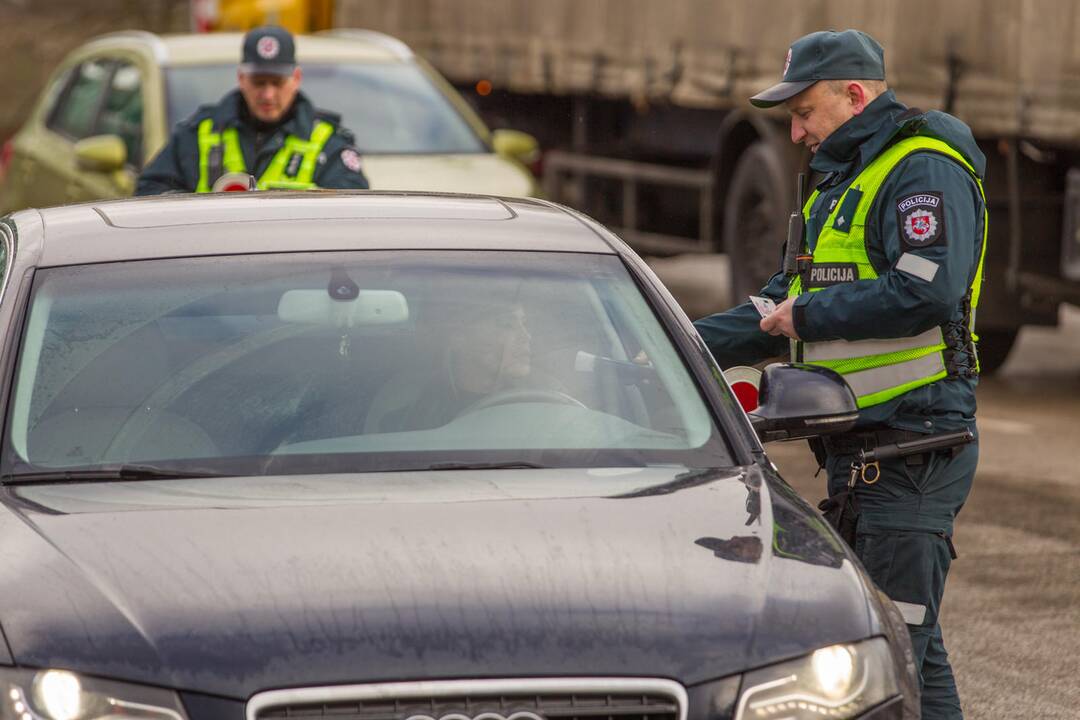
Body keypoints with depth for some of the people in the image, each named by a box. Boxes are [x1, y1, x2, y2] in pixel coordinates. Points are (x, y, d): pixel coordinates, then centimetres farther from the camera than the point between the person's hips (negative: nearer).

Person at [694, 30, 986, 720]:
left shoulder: (925, 170, -11)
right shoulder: (840, 182, 21)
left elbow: (927, 293, -26)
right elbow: (781, 309, 24)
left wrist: (810, 313, -15)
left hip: (912, 448, -10)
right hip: (860, 449, 10)